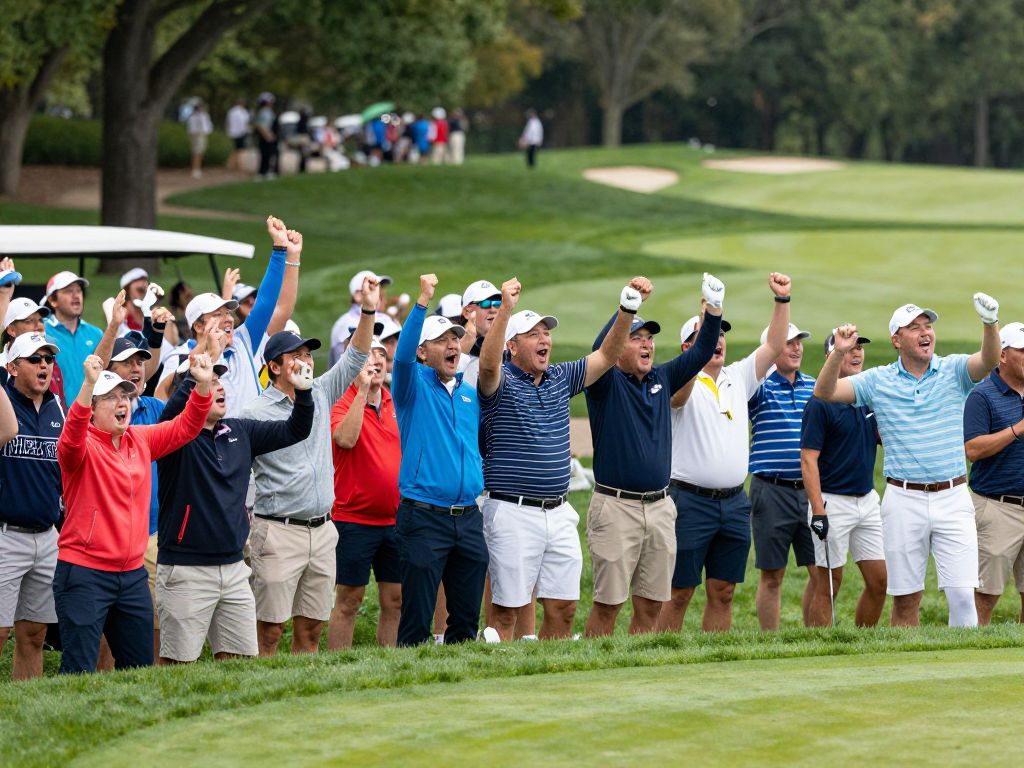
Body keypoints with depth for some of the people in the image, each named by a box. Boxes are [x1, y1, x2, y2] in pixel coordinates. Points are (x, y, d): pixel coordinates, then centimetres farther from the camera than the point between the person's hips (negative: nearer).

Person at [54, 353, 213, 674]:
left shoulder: (141, 440, 10)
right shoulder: (84, 445, -9)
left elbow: (185, 427, 13)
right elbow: (71, 439, -31)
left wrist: (203, 385, -4)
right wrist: (88, 384, -45)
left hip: (132, 573, 7)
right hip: (84, 572, -6)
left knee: (141, 667, 12)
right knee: (79, 671, -7)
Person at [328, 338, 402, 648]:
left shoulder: (396, 404, 10)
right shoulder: (344, 406, -8)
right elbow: (345, 439, -29)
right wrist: (362, 390, -25)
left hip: (395, 519, 6)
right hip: (355, 519, -6)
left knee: (395, 600, 7)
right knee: (349, 600, -1)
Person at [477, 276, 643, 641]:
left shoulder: (561, 378, 12)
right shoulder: (501, 382, -6)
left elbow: (607, 355, 10)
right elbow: (488, 363, -28)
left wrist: (628, 308, -4)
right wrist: (505, 308, -39)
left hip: (559, 512, 6)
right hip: (514, 512, -6)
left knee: (563, 609, 7)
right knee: (506, 610, -3)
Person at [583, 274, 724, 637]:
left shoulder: (662, 380, 13)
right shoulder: (606, 383, -4)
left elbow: (701, 352, 9)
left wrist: (714, 309, -7)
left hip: (660, 507, 6)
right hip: (616, 507, -6)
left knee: (651, 604, 7)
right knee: (608, 603, -5)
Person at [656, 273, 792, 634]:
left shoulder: (738, 378, 13)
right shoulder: (684, 383, -5)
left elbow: (774, 346, 8)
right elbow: (680, 394, -28)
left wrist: (782, 300, -4)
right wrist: (701, 341, -40)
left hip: (734, 502, 6)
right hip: (691, 501, -6)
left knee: (723, 591, 7)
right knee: (679, 592, -3)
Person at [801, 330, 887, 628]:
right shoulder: (820, 404, -10)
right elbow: (808, 461, -14)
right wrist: (817, 511, -21)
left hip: (868, 500, 7)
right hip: (833, 502, -6)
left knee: (879, 580, 5)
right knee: (829, 585, -2)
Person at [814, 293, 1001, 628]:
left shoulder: (953, 371, 3)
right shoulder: (878, 381, 5)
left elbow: (988, 360, -16)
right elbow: (824, 392, -2)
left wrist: (990, 324, -37)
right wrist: (838, 352, -19)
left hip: (953, 499, -1)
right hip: (904, 500, 1)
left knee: (962, 594, -8)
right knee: (906, 599, 5)